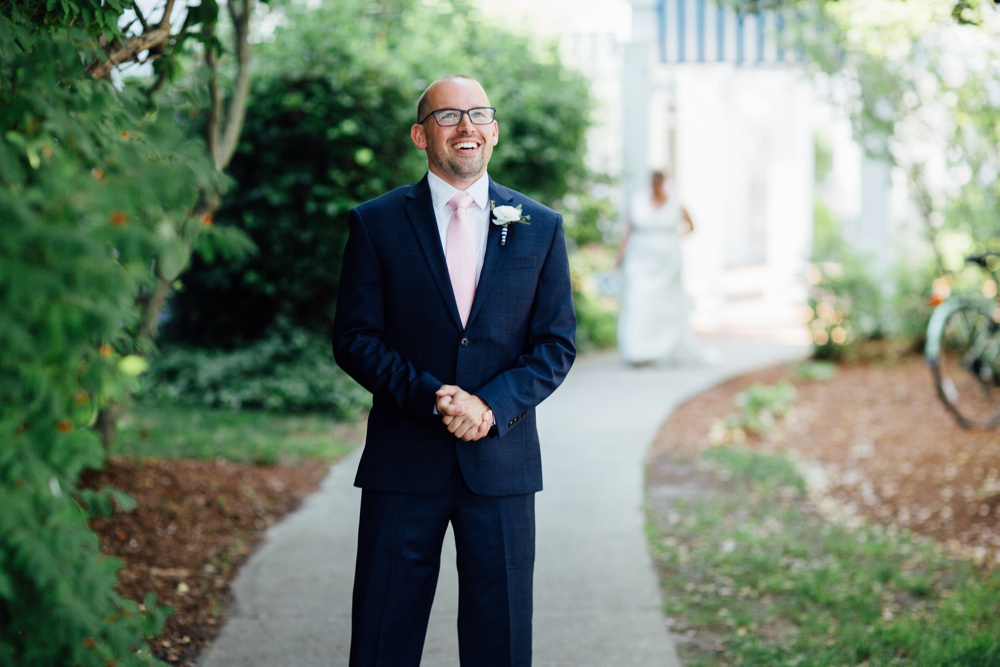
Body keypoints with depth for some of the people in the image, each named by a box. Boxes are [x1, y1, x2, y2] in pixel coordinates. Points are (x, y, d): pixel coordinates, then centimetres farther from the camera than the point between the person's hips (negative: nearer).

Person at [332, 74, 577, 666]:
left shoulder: (541, 228, 7)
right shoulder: (376, 224, 2)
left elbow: (557, 342, 4)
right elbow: (354, 339, -1)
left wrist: (493, 406, -12)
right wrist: (431, 396, -16)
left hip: (502, 458, 1)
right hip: (403, 462, -1)